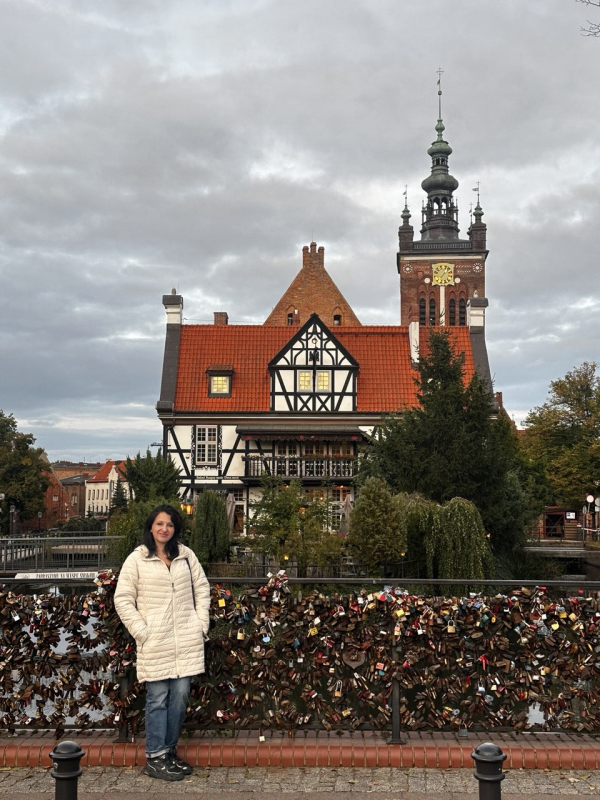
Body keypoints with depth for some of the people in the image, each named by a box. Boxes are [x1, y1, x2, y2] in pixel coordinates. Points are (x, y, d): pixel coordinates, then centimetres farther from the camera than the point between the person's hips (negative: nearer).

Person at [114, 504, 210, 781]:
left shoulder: (185, 555, 9)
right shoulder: (137, 559, -2)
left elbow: (202, 588, 14)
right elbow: (123, 599, -3)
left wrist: (201, 623, 6)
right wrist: (141, 631, -9)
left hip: (186, 640, 4)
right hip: (155, 642, -3)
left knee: (180, 696, 8)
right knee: (158, 699, 1)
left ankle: (169, 750, 23)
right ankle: (154, 758, 13)